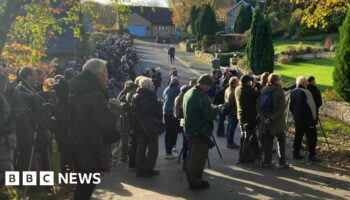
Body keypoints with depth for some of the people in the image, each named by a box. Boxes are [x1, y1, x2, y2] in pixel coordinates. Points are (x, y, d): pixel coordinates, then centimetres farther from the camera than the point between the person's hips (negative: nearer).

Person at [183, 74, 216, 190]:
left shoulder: (188, 93, 8)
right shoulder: (202, 96, -21)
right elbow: (209, 115, -24)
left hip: (189, 130, 9)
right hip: (200, 131, -9)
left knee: (192, 155, 20)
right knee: (199, 158, 2)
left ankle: (191, 178, 31)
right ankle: (196, 182, 11)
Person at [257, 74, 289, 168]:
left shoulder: (263, 91, 6)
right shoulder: (279, 91, -10)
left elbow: (258, 106, 1)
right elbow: (281, 107, -19)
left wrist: (263, 118, -5)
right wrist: (273, 118, -18)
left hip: (266, 121, 5)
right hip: (277, 122, -5)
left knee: (267, 141, 12)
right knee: (281, 141, 5)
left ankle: (267, 161, 15)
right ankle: (282, 162, 7)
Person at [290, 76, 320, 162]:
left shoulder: (293, 92, 5)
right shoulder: (306, 92, -17)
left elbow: (291, 107, 12)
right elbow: (312, 106, -15)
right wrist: (314, 118, -5)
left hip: (297, 119, 7)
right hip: (307, 120, -7)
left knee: (298, 136, 15)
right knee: (312, 138, 2)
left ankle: (296, 154, 19)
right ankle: (312, 156, 2)